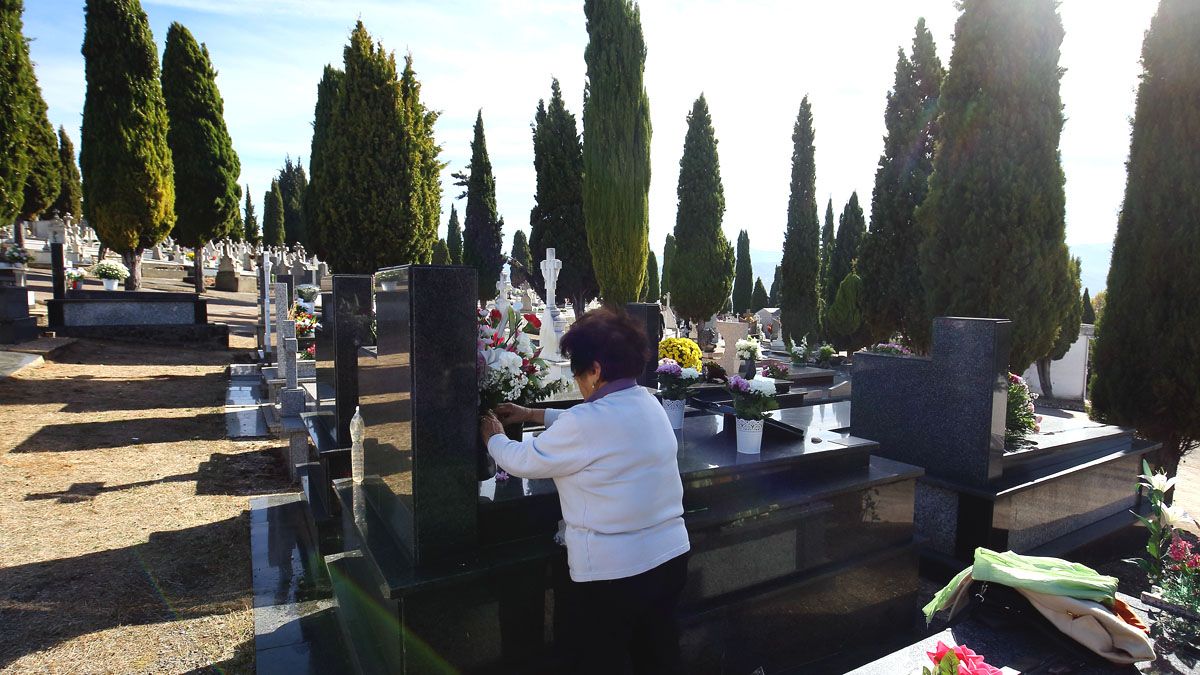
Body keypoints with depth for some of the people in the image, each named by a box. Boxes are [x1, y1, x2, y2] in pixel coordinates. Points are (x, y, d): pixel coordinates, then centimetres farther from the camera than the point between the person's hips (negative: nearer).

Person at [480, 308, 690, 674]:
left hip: (614, 573, -7)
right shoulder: (648, 403, 2)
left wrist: (494, 437, 10)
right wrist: (532, 414, 22)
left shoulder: (587, 423, -24)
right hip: (669, 557, 8)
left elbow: (522, 462, -10)